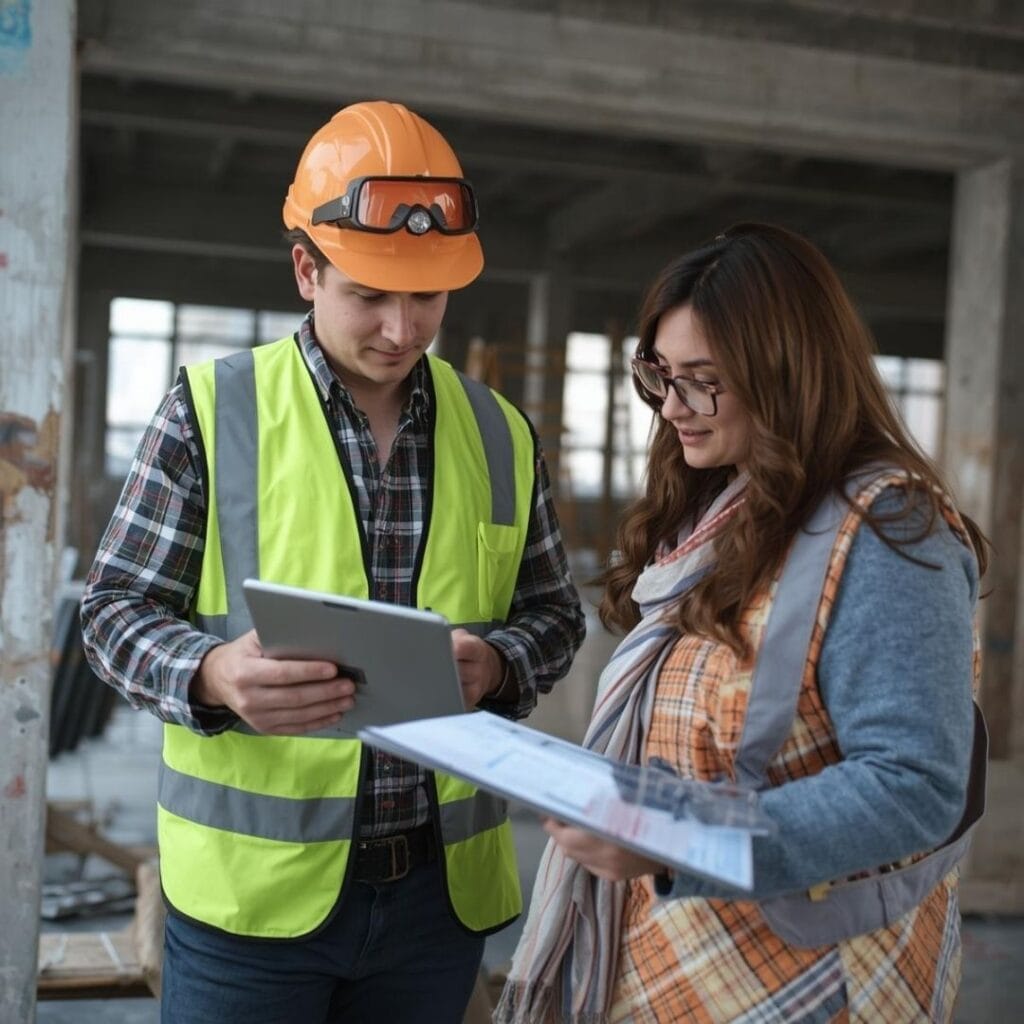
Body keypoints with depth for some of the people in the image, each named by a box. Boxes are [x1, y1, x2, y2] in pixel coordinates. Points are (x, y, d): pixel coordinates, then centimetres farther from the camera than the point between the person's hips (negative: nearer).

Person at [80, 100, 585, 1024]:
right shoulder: (212, 411, -4)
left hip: (444, 888, 3)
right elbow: (119, 609, -3)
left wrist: (494, 664, -12)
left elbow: (553, 612, 11)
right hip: (253, 888, -3)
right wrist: (212, 675, -24)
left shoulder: (501, 435, 6)